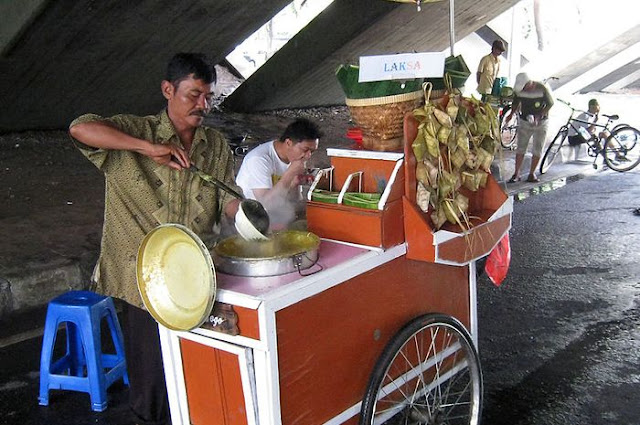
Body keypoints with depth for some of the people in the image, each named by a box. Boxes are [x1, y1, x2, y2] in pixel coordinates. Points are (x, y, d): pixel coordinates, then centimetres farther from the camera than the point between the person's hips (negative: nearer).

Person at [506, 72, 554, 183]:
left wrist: (539, 116, -22)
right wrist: (511, 114, -6)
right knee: (520, 148, -2)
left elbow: (550, 103, -10)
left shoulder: (542, 88, -18)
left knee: (537, 149, 0)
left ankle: (531, 174, 9)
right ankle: (516, 174, 3)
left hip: (541, 123, -2)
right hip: (524, 122, 2)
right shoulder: (518, 90, -9)